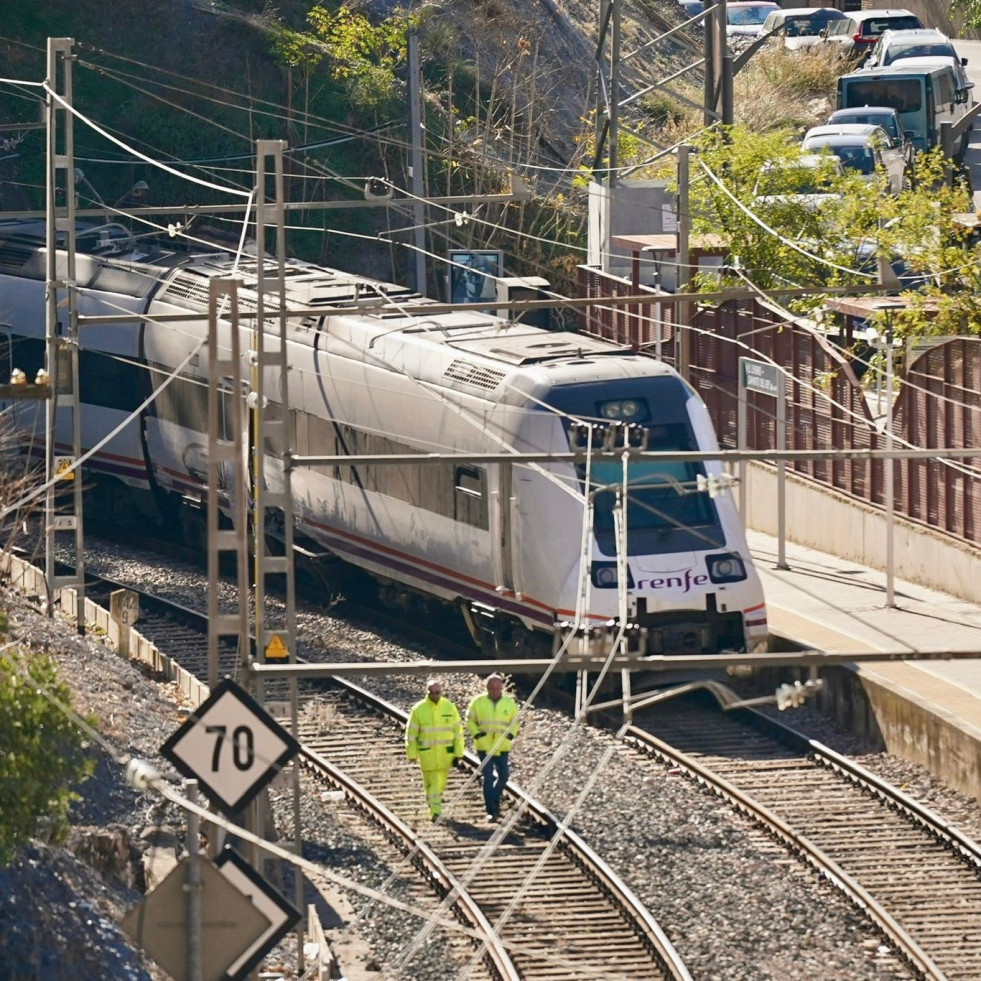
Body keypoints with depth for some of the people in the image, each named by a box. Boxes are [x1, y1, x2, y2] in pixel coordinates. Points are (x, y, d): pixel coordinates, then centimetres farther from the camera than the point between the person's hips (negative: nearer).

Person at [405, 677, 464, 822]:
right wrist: (412, 754, -2)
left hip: (445, 753, 2)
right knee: (431, 782, -4)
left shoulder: (449, 707, -3)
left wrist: (458, 754, 0)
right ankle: (435, 812, -2)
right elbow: (411, 733, -2)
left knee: (440, 782, 13)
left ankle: (435, 809, 33)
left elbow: (457, 730, 2)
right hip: (427, 754, -2)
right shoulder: (418, 709, -7)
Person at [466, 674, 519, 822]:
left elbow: (514, 722, 14)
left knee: (503, 776, 4)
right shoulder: (478, 702, -2)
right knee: (488, 778, -6)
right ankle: (491, 811, -1)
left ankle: (495, 799, 32)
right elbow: (470, 721, 5)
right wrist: (476, 733, -11)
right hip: (484, 747, -2)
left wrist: (511, 734, -5)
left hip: (502, 747, 2)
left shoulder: (509, 703, 3)